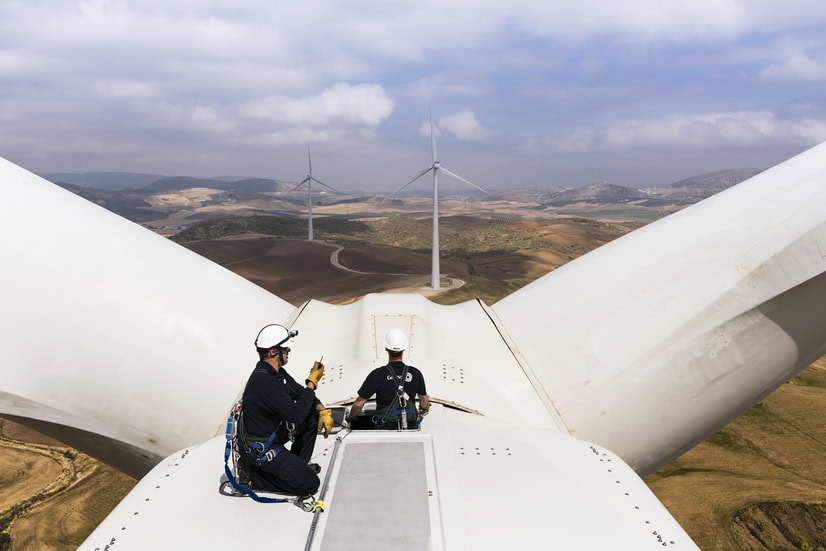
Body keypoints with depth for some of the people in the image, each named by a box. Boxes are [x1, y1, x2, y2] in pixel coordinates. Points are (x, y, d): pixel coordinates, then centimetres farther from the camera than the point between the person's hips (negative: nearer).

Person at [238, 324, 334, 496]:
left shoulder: (277, 372, 0)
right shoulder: (264, 381, -31)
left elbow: (300, 392, 12)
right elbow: (296, 415, -29)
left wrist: (323, 411, -5)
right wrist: (312, 383, -19)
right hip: (261, 450, -9)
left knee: (313, 417, 6)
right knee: (310, 484, -9)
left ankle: (298, 464, 17)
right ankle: (254, 474, 1)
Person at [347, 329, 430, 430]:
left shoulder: (377, 375, -11)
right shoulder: (415, 374, -2)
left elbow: (359, 404, -5)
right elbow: (424, 399, 16)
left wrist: (351, 417, 16)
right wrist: (423, 410, 39)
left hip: (385, 429, -3)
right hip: (410, 427, 3)